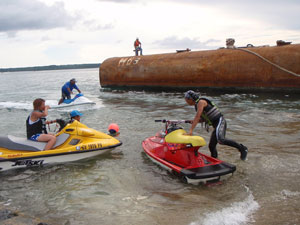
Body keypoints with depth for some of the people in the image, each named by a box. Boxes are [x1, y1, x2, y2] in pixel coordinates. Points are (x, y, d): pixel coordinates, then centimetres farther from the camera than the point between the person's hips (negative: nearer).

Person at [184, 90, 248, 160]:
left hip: (220, 121, -10)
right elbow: (204, 119, 23)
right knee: (211, 146, 8)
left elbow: (197, 117, -20)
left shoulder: (201, 102, -11)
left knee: (220, 140, -30)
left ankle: (242, 148, -20)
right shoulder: (197, 105, 18)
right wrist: (193, 121, 6)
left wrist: (191, 131, -24)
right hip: (216, 125, 10)